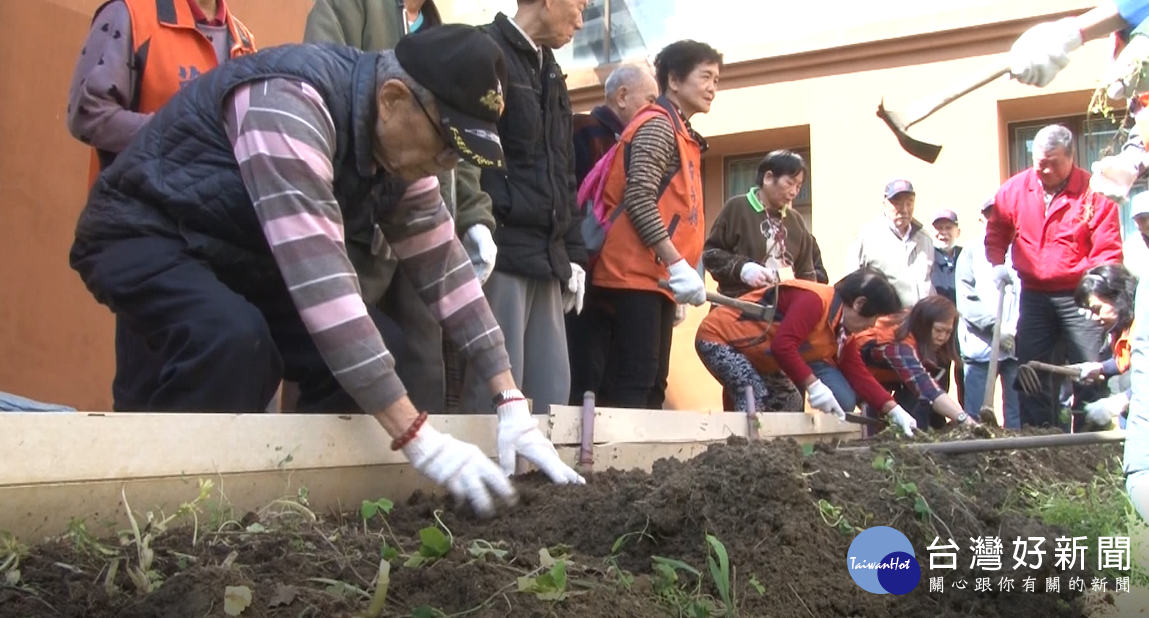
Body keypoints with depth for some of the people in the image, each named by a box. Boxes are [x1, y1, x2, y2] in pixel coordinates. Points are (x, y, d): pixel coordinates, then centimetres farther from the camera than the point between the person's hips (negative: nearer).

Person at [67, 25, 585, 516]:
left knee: (358, 351, -5)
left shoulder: (402, 142, -7)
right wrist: (417, 437, -41)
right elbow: (320, 280, -41)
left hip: (232, 252, 8)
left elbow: (444, 268, -4)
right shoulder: (291, 104, -34)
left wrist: (511, 402, -10)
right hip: (143, 235, -8)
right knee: (233, 340, -35)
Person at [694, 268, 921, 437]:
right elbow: (782, 345, -37)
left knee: (789, 403, 7)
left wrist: (894, 411, -2)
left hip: (756, 358, 10)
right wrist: (813, 385, -34)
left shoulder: (843, 332, 4)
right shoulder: (814, 300, -27)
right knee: (756, 398, -26)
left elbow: (859, 375, 4)